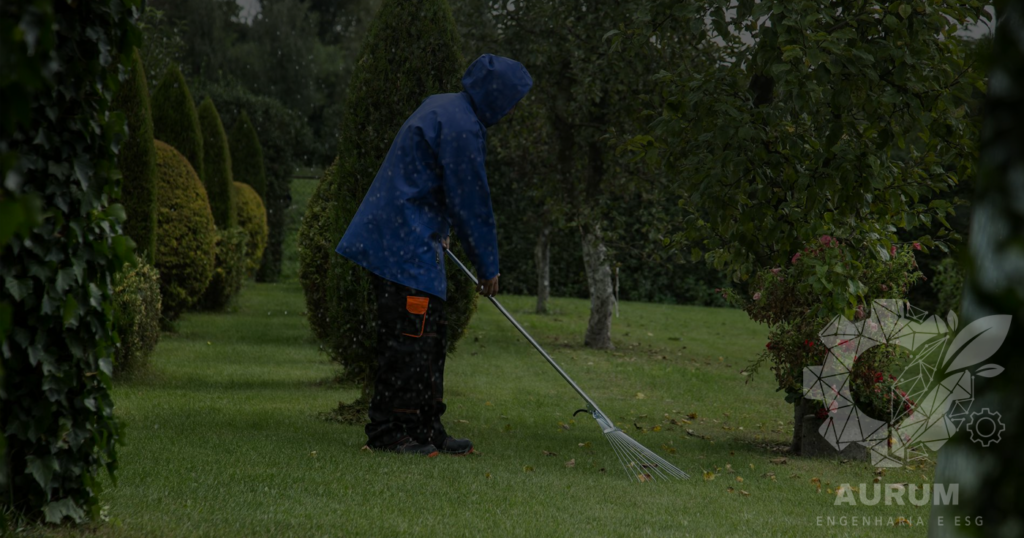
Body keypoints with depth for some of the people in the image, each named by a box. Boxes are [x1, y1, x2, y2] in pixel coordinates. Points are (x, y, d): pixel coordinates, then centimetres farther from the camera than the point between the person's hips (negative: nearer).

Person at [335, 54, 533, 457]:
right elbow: (472, 202, -14)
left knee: (428, 337, 12)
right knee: (409, 337, -9)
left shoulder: (442, 107, 16)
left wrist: (439, 232, 31)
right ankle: (387, 431, -5)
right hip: (406, 246, -11)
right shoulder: (462, 127, -17)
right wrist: (487, 265, -6)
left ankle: (426, 429, 17)